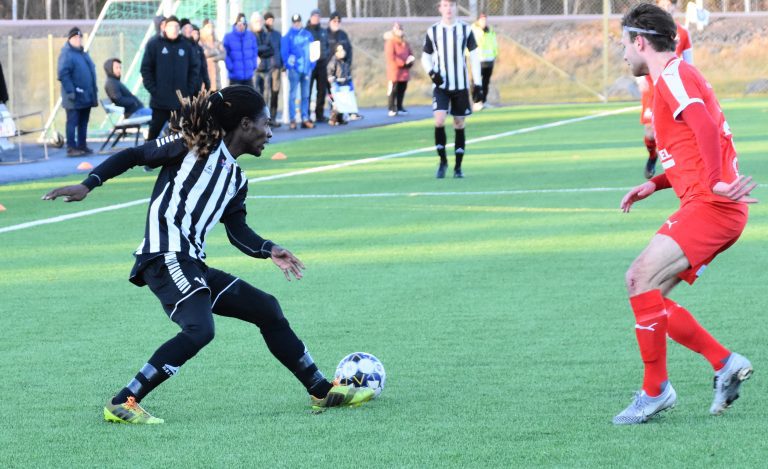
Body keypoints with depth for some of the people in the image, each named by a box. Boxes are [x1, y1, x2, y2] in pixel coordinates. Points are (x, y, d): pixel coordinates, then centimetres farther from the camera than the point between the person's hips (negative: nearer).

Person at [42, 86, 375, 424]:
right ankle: (122, 404, -24)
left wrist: (268, 251, -3)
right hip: (165, 257, -9)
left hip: (192, 265, 9)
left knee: (267, 309, 15)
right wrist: (88, 185, -12)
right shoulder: (196, 144, -2)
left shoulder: (236, 179, 22)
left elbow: (238, 231, 16)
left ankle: (322, 392, 28)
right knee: (199, 329, -29)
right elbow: (134, 155, -2)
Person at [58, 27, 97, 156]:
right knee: (73, 122, -6)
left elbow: (91, 72, 23)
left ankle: (82, 146, 17)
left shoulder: (83, 54, 18)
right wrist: (70, 91, -24)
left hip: (86, 96, 8)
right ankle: (71, 148, -6)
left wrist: (94, 91, 18)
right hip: (75, 97, -8)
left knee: (83, 123, 11)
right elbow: (63, 74, -18)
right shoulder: (66, 54, -10)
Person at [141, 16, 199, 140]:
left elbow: (194, 68, 10)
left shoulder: (186, 46, 6)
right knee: (155, 130, 3)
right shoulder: (154, 44, 0)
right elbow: (146, 68, -1)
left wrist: (189, 90, 1)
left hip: (181, 101, 2)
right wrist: (152, 89, -8)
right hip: (160, 100, -2)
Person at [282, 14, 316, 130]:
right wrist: (289, 65, -14)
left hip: (306, 69, 4)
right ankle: (292, 120, -4)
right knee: (293, 95, -5)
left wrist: (312, 64, 1)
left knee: (305, 95, 8)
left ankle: (305, 119, 12)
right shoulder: (288, 36, -1)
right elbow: (284, 52, -5)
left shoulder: (308, 35, 10)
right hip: (295, 69, -4)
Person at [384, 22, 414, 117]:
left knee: (402, 89, 10)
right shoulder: (390, 42, -8)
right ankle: (392, 109, -7)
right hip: (394, 71, -7)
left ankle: (399, 107, 19)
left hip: (404, 71, 7)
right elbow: (391, 57, -17)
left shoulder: (405, 43, 16)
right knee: (393, 89, -8)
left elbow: (410, 54, 17)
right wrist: (403, 63, -20)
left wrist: (410, 60, -8)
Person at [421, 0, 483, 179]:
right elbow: (426, 57, 10)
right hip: (441, 86, -1)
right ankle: (442, 160, 0)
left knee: (459, 124, 4)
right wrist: (431, 72, -11)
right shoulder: (433, 31, 1)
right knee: (439, 120, -17)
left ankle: (458, 167, 14)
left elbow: (474, 57, 3)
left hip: (461, 85, 1)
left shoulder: (465, 29, 0)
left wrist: (478, 84, -2)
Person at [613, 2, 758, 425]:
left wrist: (714, 183, -34)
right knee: (645, 291, 7)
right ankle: (725, 363, 7)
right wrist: (655, 184, 17)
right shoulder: (671, 79, 22)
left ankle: (655, 390, -9)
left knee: (641, 279, -16)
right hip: (706, 206, 10)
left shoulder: (673, 76, -10)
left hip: (710, 207, -10)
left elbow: (706, 128, -27)